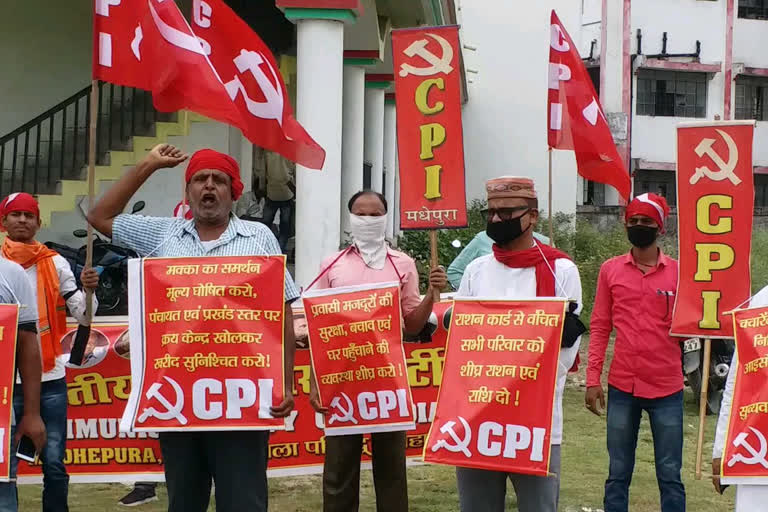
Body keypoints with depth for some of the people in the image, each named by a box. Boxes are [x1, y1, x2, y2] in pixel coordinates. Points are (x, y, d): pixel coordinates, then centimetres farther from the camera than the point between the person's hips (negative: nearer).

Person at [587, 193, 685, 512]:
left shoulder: (678, 272, 0)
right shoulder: (610, 270, 5)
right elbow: (599, 328, 6)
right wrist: (592, 379, 1)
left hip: (666, 389, -1)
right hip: (621, 387, 1)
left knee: (670, 475, 5)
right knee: (618, 474, 10)